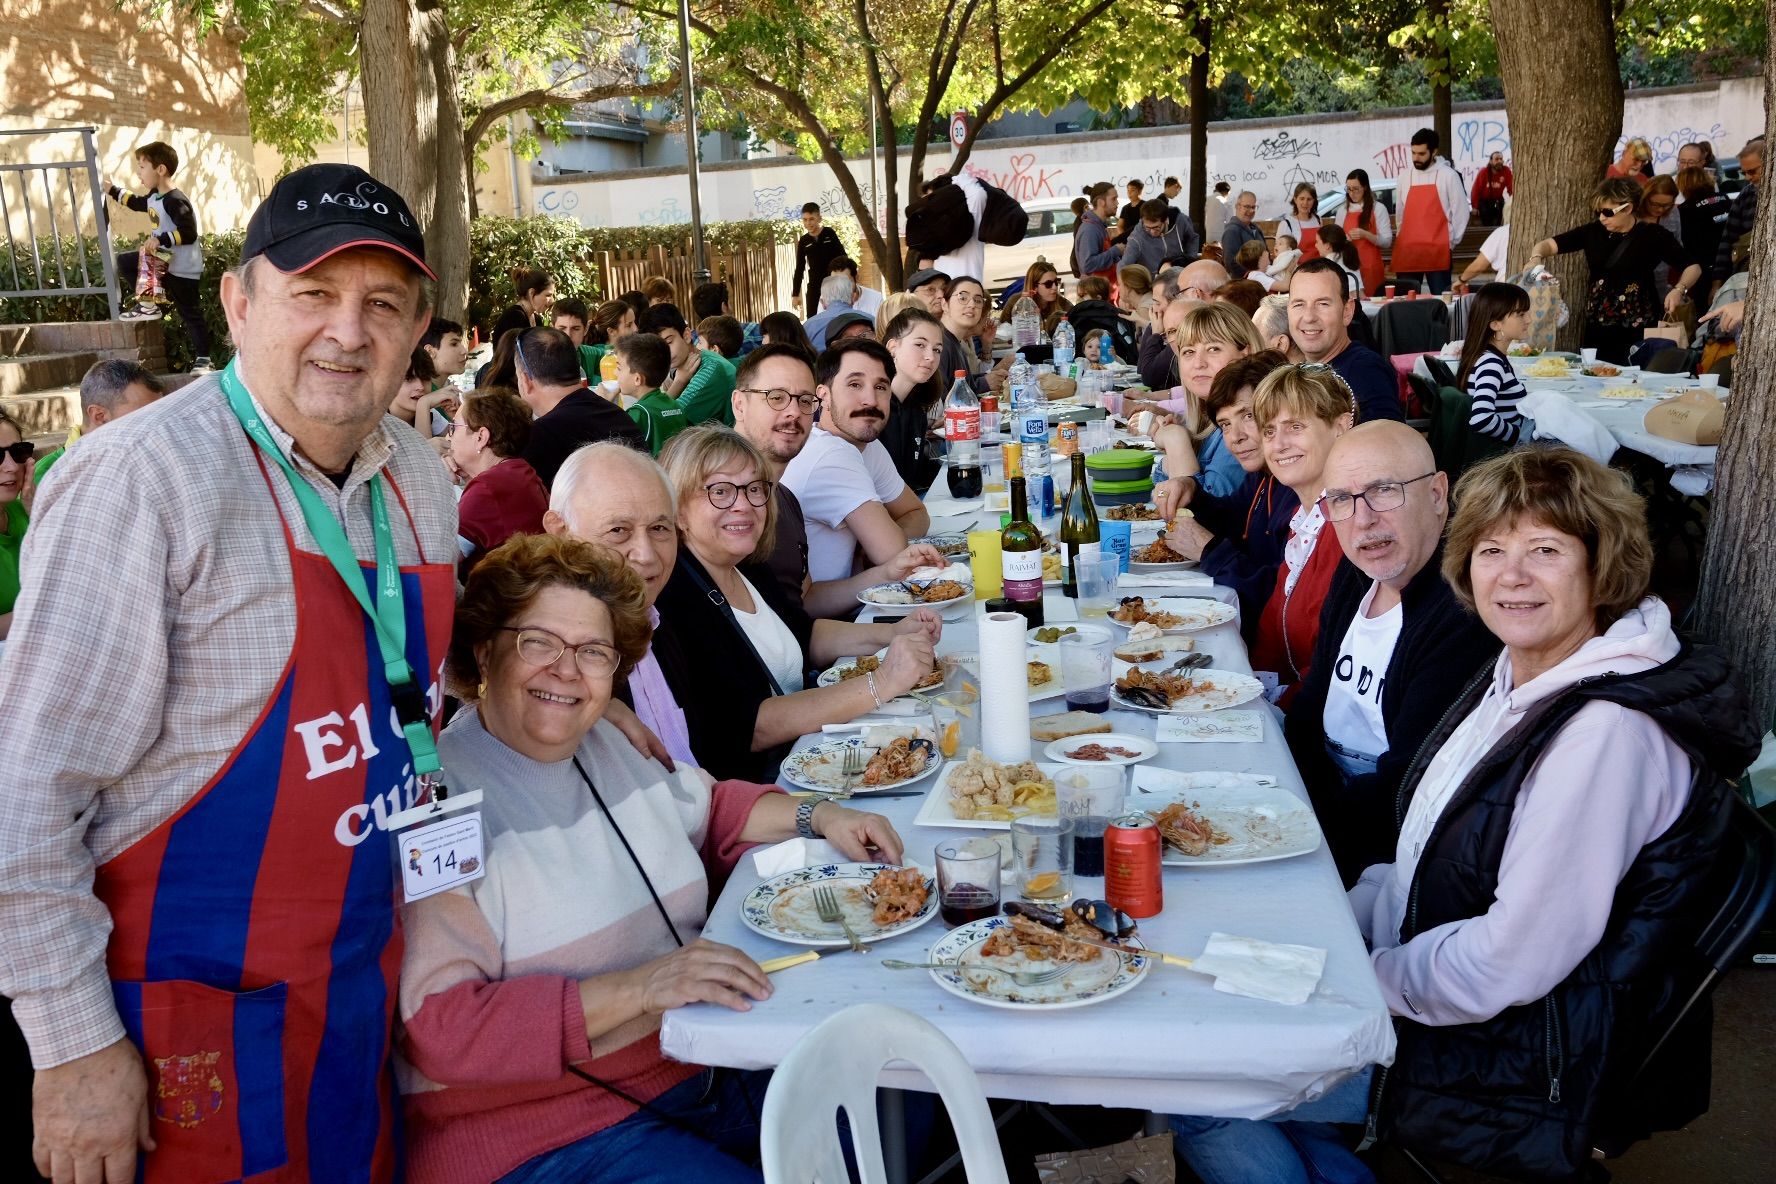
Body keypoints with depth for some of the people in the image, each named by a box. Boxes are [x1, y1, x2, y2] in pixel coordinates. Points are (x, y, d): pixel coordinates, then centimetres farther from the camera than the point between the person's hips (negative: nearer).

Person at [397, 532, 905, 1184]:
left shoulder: (604, 745, 8)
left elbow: (709, 807, 27)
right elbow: (436, 1028, -23)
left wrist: (817, 815, 10)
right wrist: (637, 989, -27)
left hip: (693, 1073, 8)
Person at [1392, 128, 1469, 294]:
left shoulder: (1448, 176, -2)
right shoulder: (1404, 177, 10)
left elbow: (1460, 212, 1)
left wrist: (1451, 242, 0)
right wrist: (1400, 239, 14)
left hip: (1438, 253, -4)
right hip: (1406, 252, 4)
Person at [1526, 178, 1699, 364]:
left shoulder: (1653, 235, -4)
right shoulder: (1594, 231, 5)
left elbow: (1693, 267, -1)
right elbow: (1549, 245, 2)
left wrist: (1679, 290, -20)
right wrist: (1536, 257, -20)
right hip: (1596, 329, 4)